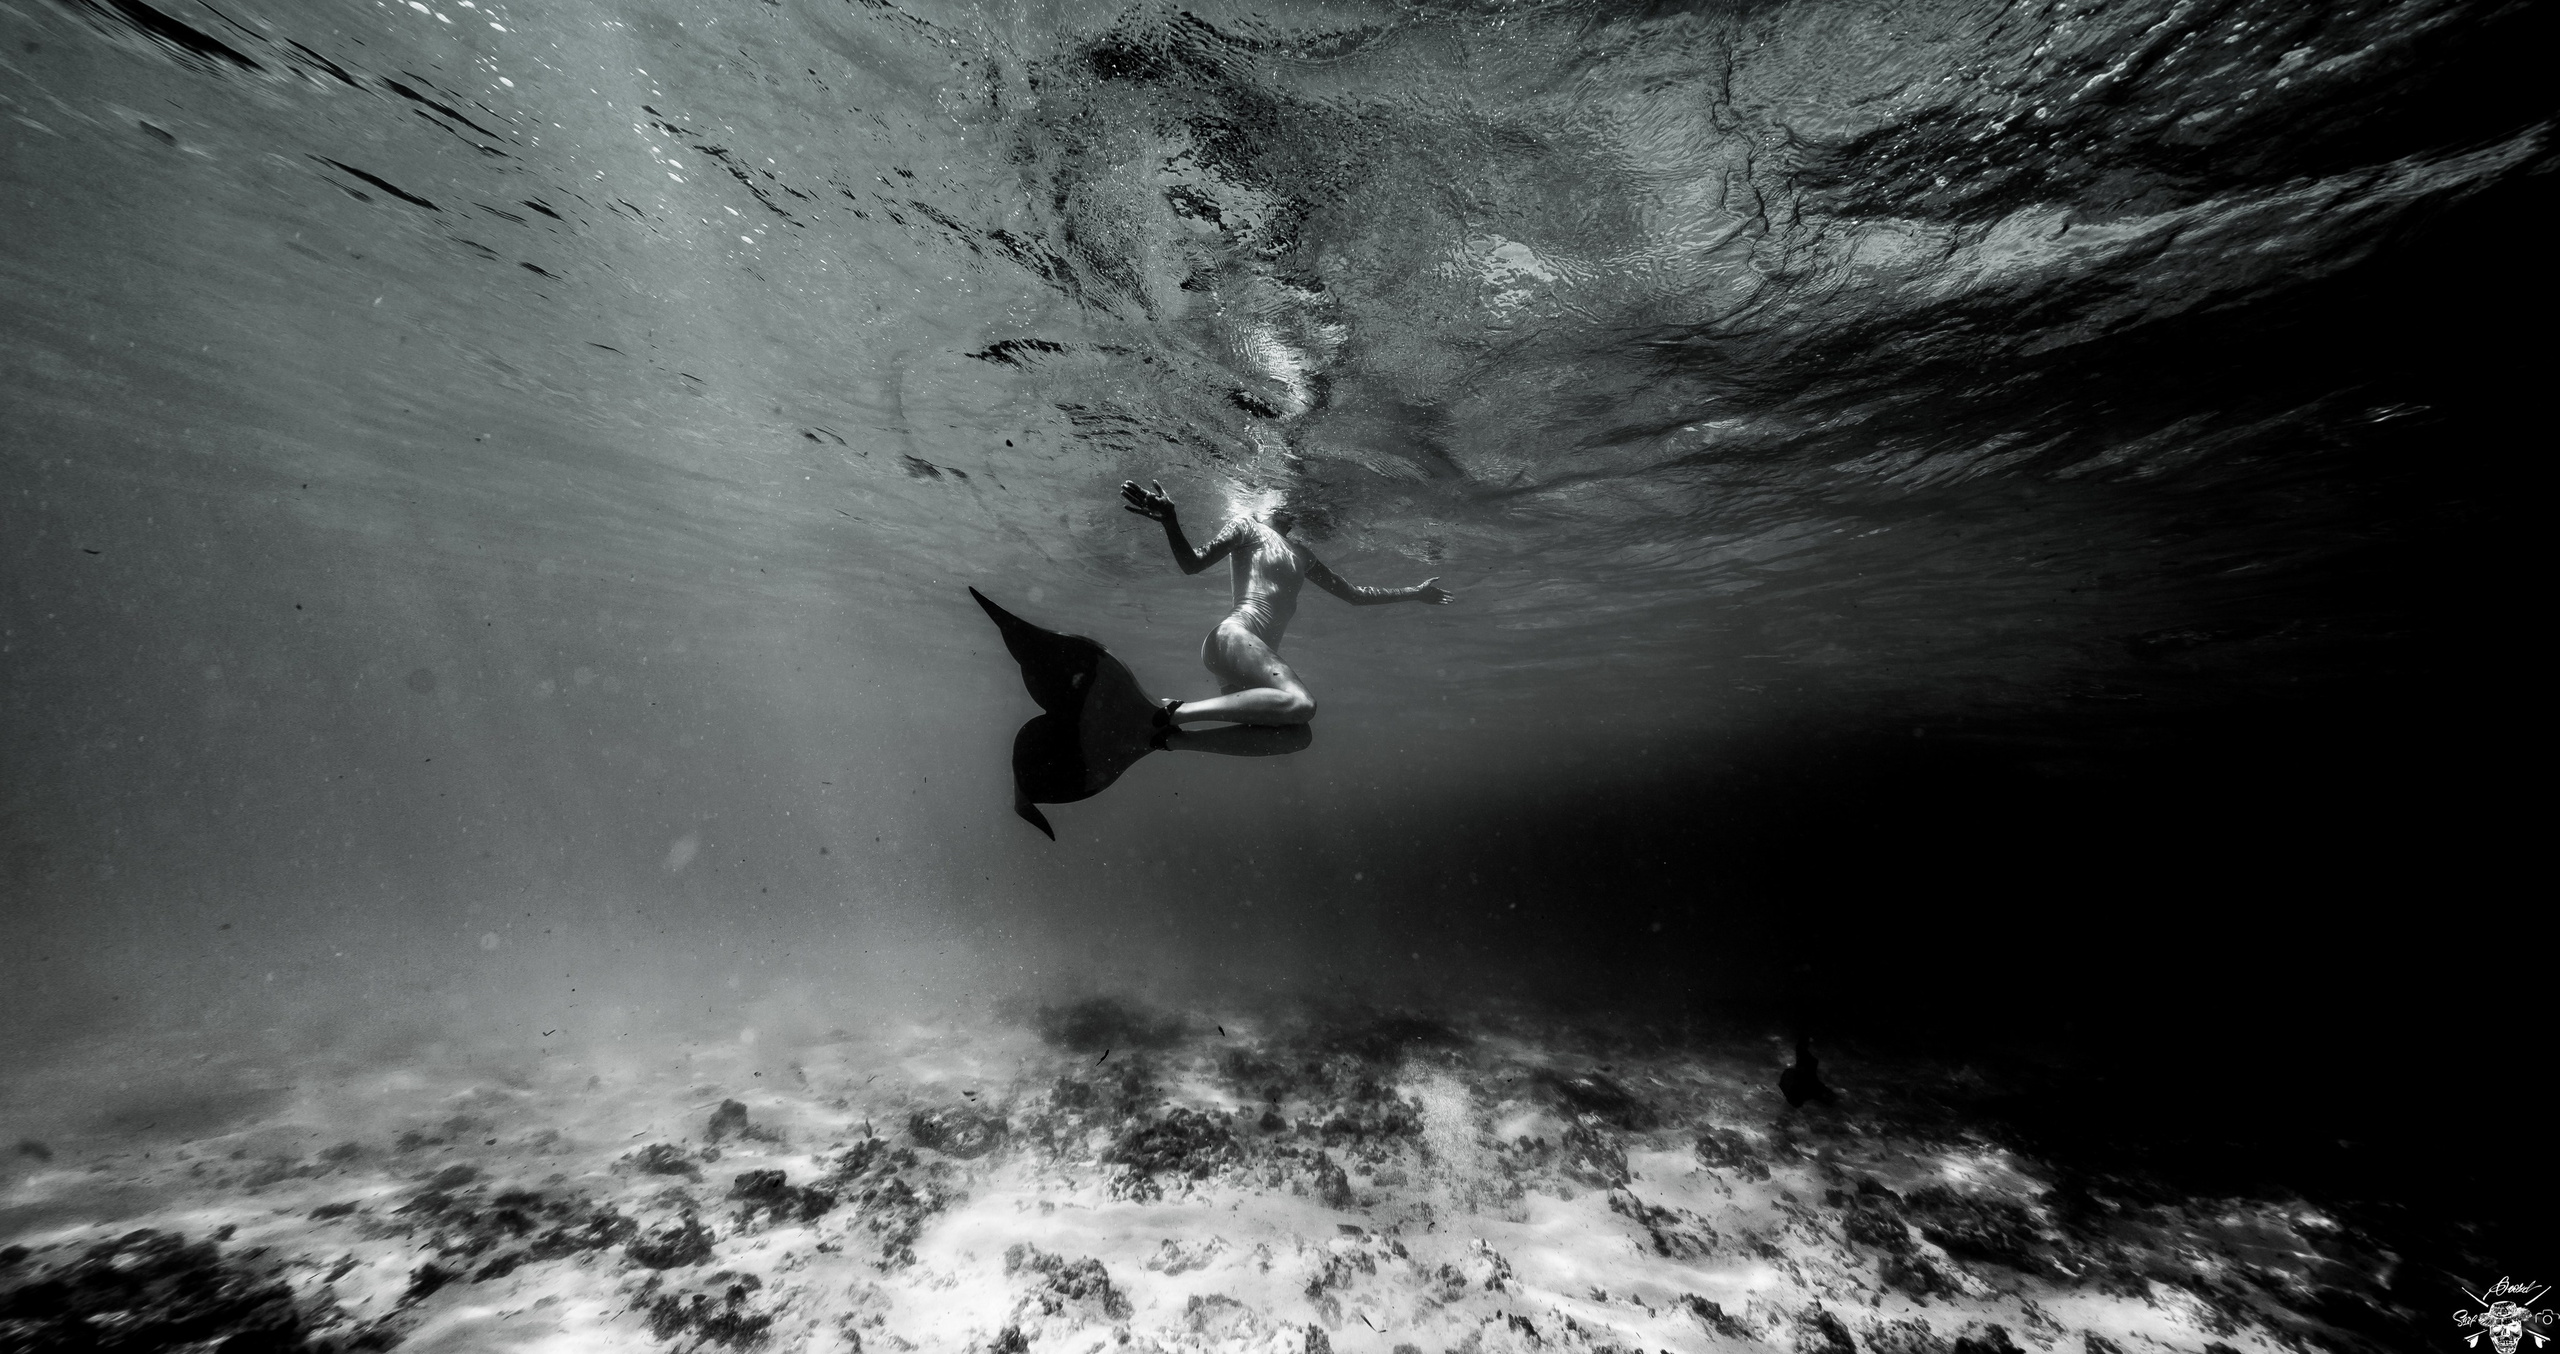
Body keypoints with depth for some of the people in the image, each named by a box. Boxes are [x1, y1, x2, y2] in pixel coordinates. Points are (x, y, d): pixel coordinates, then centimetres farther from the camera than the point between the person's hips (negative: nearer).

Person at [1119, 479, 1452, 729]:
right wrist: (1170, 521, -22)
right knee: (1301, 705, -30)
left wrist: (1414, 592, 36)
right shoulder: (1247, 527, 11)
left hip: (1261, 656, 9)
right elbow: (1193, 564, -3)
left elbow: (1354, 594, 33)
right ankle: (1176, 713, -27)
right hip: (1233, 639, -9)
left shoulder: (1301, 556, 29)